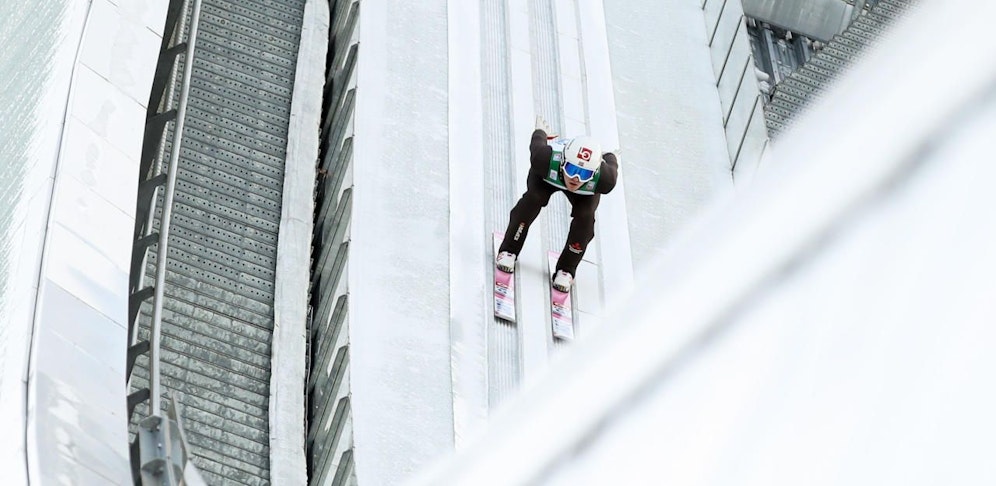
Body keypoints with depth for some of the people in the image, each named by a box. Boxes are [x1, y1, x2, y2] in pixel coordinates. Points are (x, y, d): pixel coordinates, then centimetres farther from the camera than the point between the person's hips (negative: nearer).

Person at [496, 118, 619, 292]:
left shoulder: (604, 178, -44)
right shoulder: (546, 159, -46)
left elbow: (611, 162, -18)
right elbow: (537, 143, -21)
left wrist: (609, 159, 7)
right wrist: (540, 132, 3)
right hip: (547, 175, 0)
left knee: (585, 217, -20)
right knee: (533, 198, -25)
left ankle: (566, 269, 2)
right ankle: (508, 251, -6)